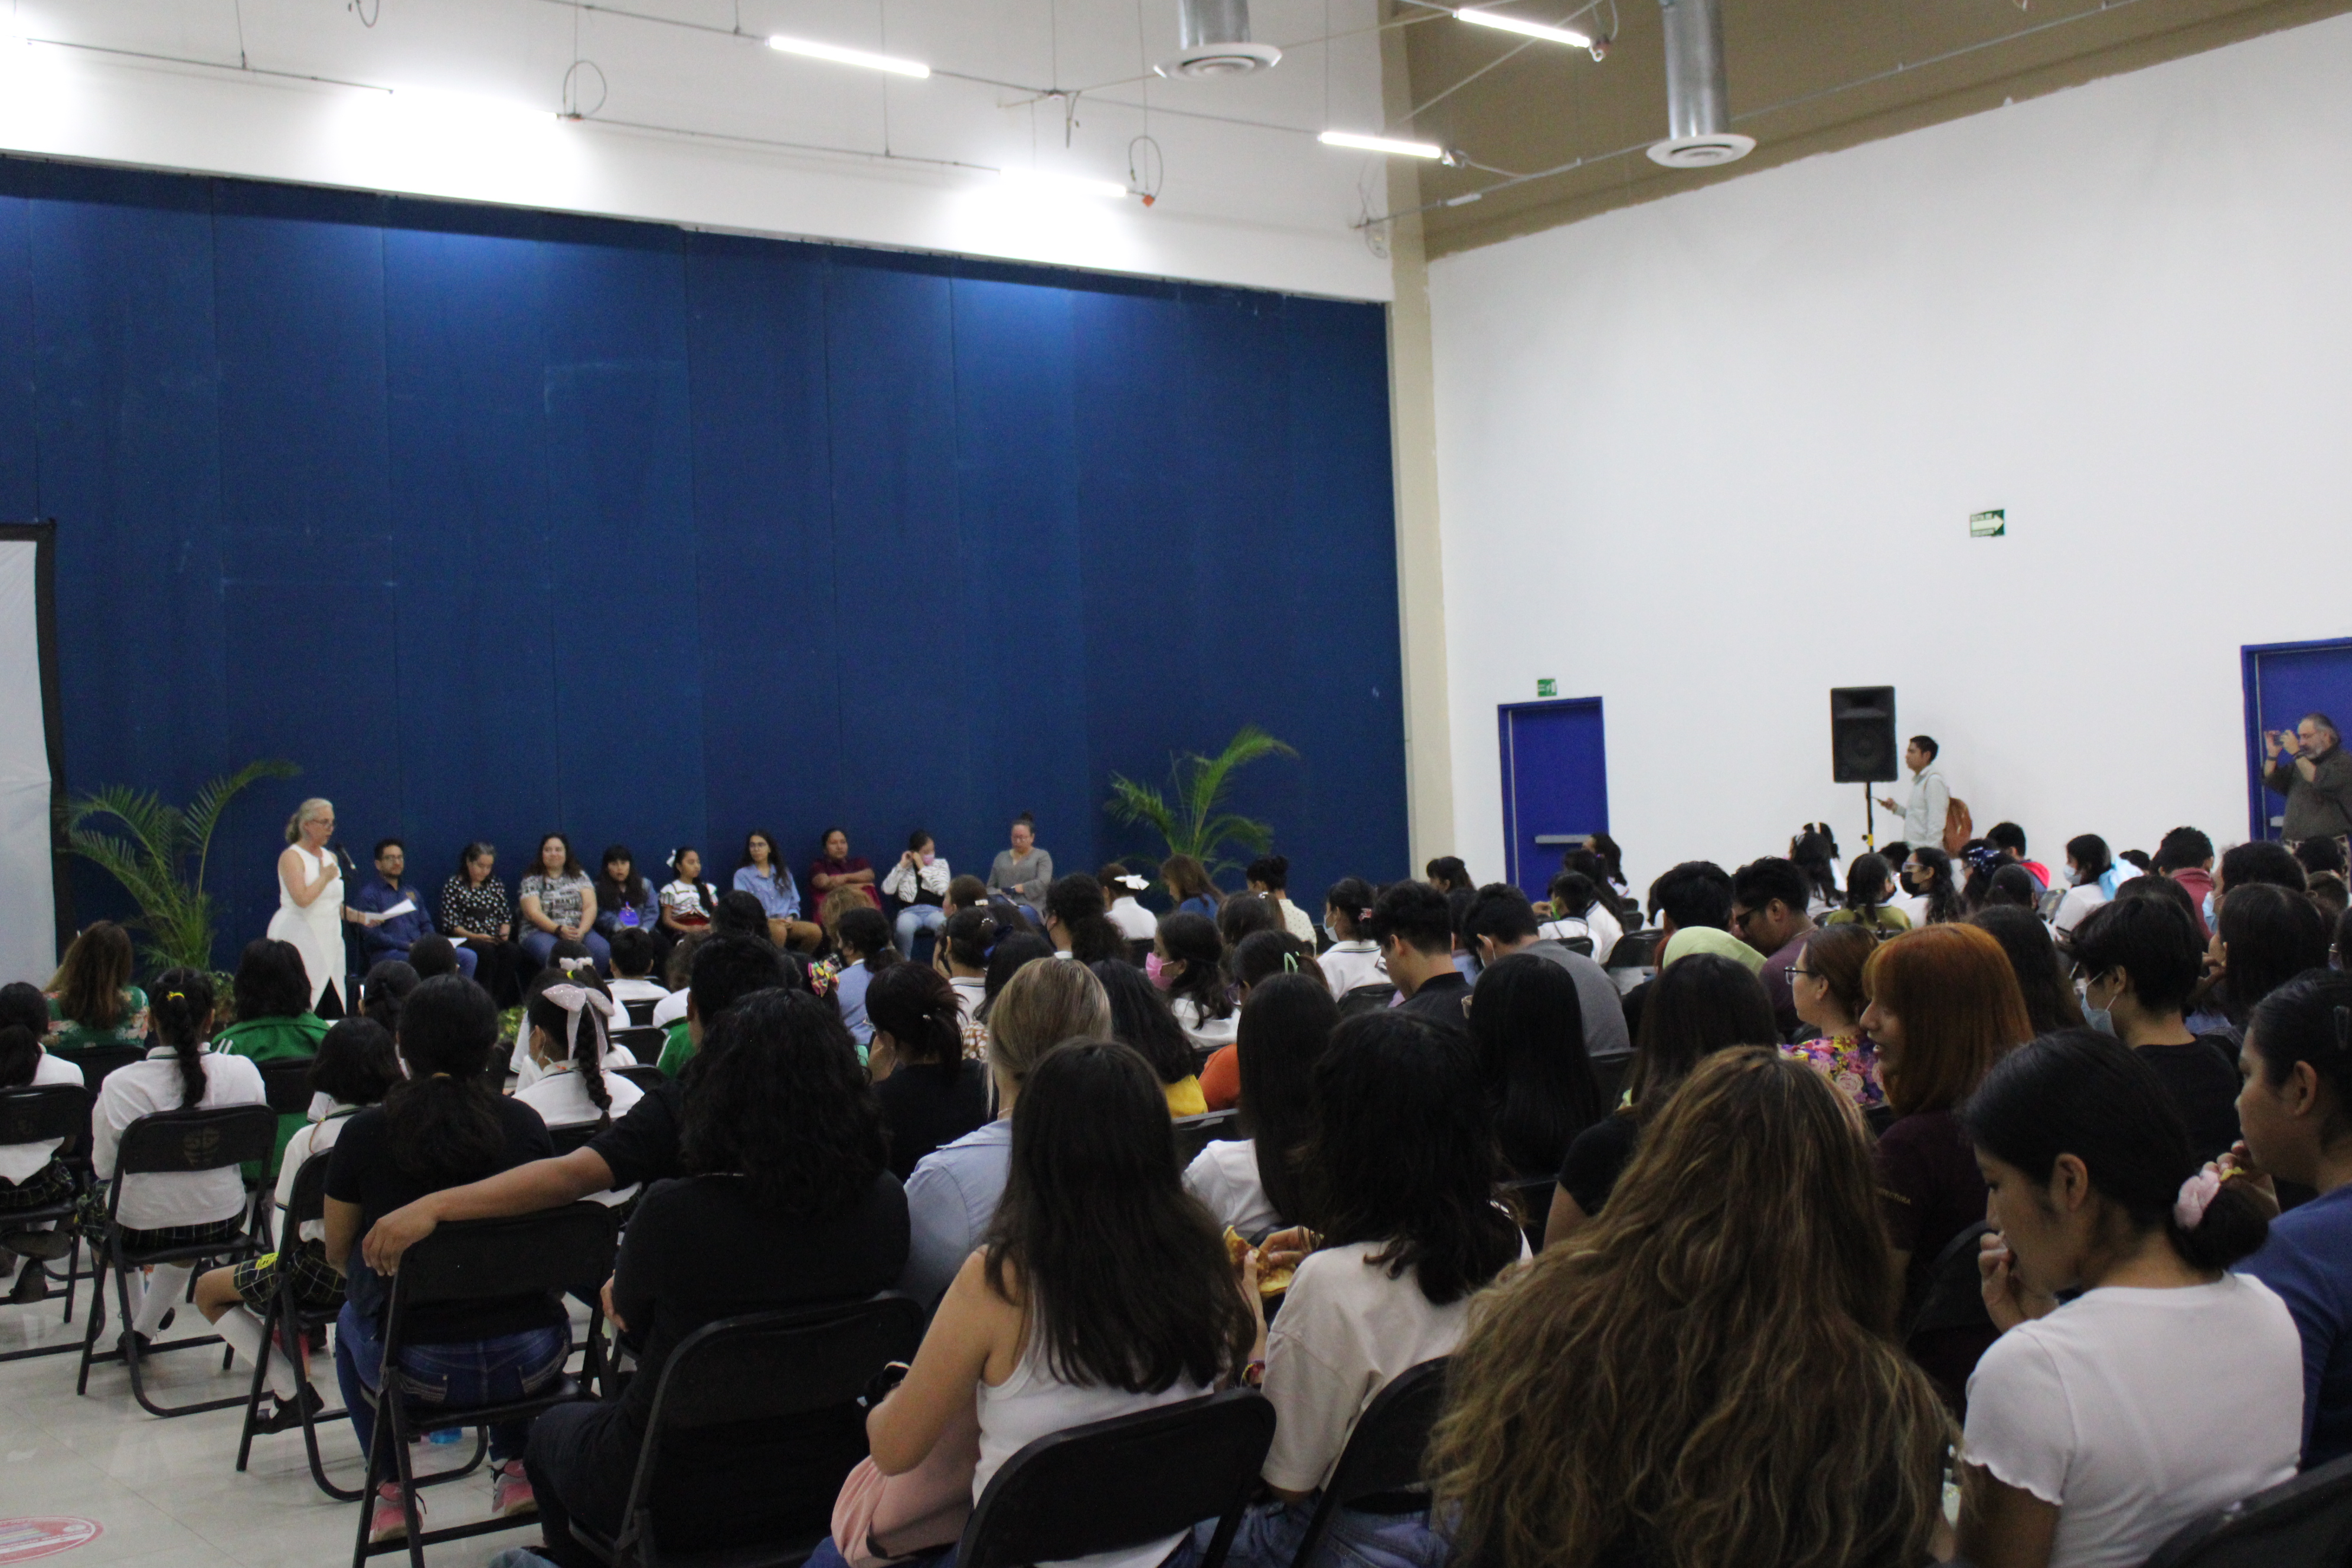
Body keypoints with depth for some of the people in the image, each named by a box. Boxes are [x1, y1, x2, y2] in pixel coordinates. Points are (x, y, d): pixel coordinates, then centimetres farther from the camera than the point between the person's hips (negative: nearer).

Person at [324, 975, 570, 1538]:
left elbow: (338, 1251, 11)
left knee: (351, 1321, 34)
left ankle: (390, 1495, 29)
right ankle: (518, 1470, 30)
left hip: (421, 1372, -1)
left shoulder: (366, 1132, -5)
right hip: (529, 1366, 1)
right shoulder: (524, 1123, -2)